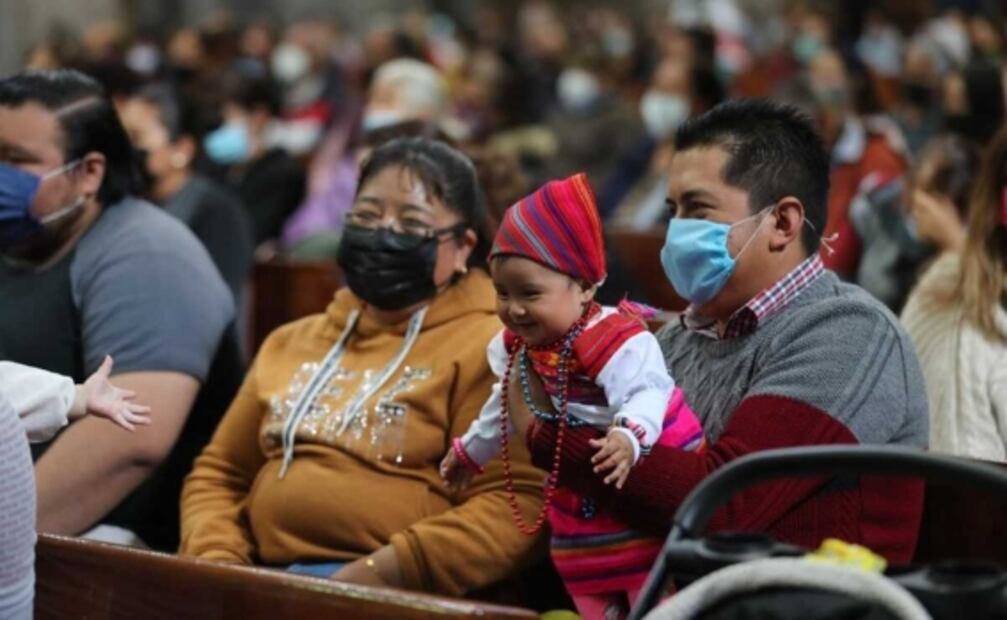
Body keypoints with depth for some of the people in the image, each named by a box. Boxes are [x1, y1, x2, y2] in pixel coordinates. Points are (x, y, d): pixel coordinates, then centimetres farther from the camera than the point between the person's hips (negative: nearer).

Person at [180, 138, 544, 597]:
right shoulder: (293, 343, 23)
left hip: (402, 597, -6)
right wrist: (217, 565, 4)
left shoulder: (487, 349, 0)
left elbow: (516, 505, -11)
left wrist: (372, 577, -18)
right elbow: (218, 474, 25)